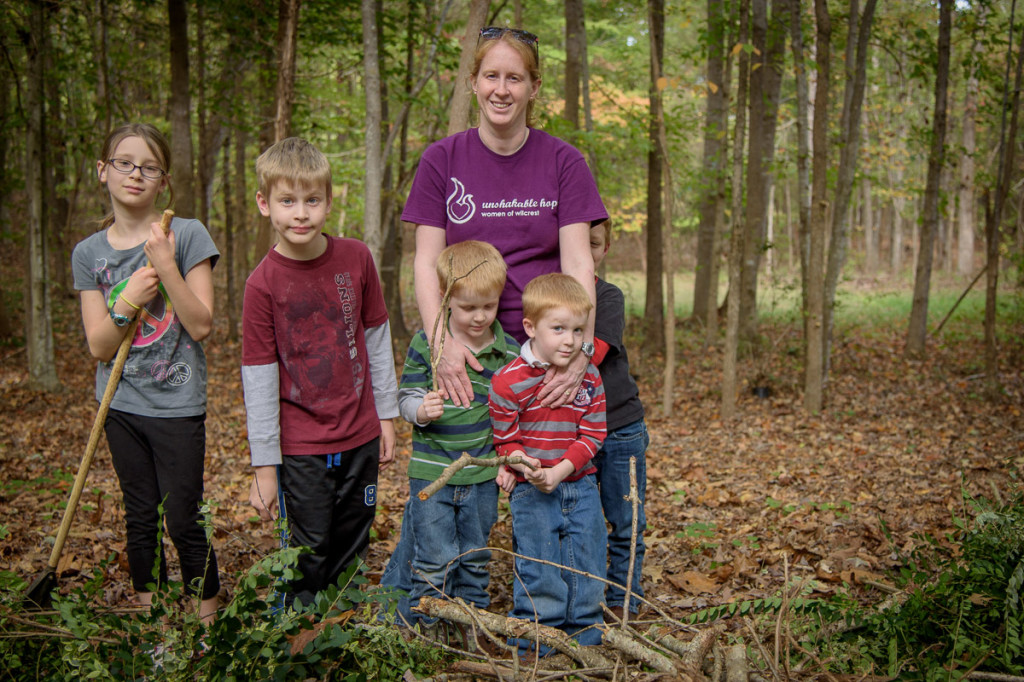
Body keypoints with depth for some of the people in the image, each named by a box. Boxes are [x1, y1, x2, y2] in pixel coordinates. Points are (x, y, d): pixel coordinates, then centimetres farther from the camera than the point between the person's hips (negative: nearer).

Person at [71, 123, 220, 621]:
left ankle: (208, 622, 18)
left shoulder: (186, 235, -7)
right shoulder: (89, 253, 3)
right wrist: (128, 300, -19)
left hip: (177, 404, -4)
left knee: (183, 521, 0)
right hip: (121, 406, 4)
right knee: (140, 518, 13)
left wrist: (166, 267, -22)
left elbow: (201, 325, -12)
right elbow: (99, 347, -2)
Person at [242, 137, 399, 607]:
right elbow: (259, 379, -9)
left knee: (352, 550, 15)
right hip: (300, 445, -3)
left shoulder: (356, 258, -3)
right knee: (309, 553, 4)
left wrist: (386, 415, 9)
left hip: (360, 435, 3)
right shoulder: (263, 283, -12)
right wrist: (264, 465, -8)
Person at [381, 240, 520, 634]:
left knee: (475, 561, 14)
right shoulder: (425, 343, -6)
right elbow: (406, 396, -3)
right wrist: (421, 410, -25)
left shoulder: (508, 351, -1)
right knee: (434, 562, 1)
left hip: (482, 475, 2)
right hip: (431, 471, -2)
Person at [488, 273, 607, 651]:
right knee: (540, 579, 2)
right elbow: (505, 439, -5)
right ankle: (532, 652, 17)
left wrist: (561, 470, -16)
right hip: (532, 492, -4)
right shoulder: (509, 381, -13)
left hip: (580, 486, 4)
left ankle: (584, 642, 30)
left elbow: (593, 434, -2)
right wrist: (523, 464, -25)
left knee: (588, 574, 12)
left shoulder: (590, 376, -1)